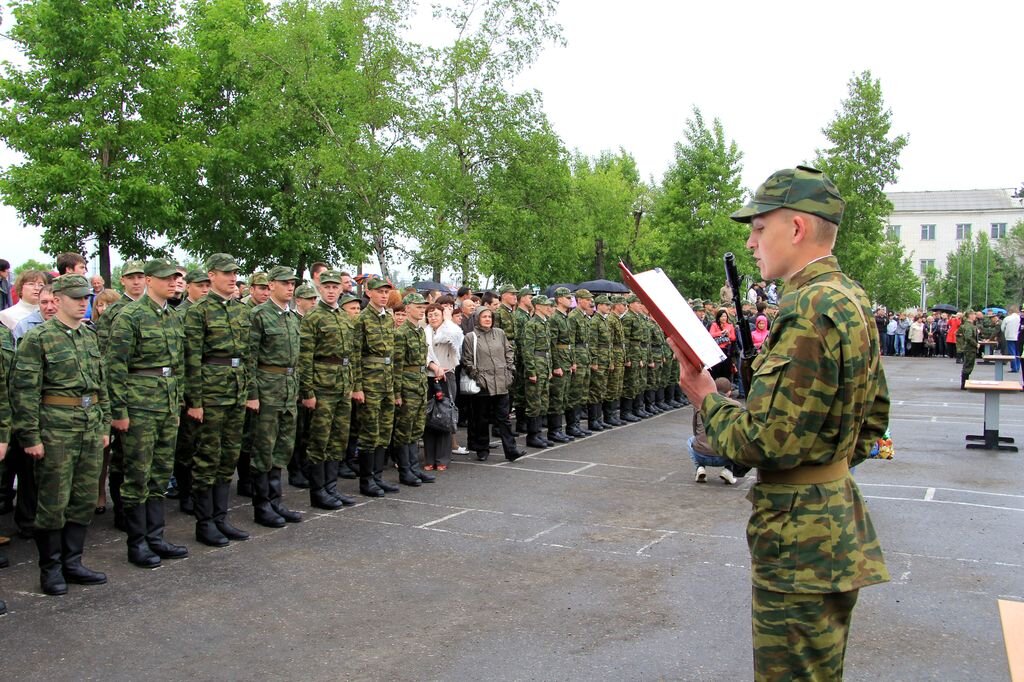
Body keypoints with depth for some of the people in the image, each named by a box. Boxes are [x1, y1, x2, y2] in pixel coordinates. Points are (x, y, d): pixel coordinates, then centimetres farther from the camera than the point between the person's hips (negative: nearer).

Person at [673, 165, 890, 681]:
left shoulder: (810, 310, -24)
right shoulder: (852, 299, 9)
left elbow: (765, 441, -26)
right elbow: (873, 416, 18)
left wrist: (706, 400, -11)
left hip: (799, 536, -10)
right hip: (838, 517, 11)